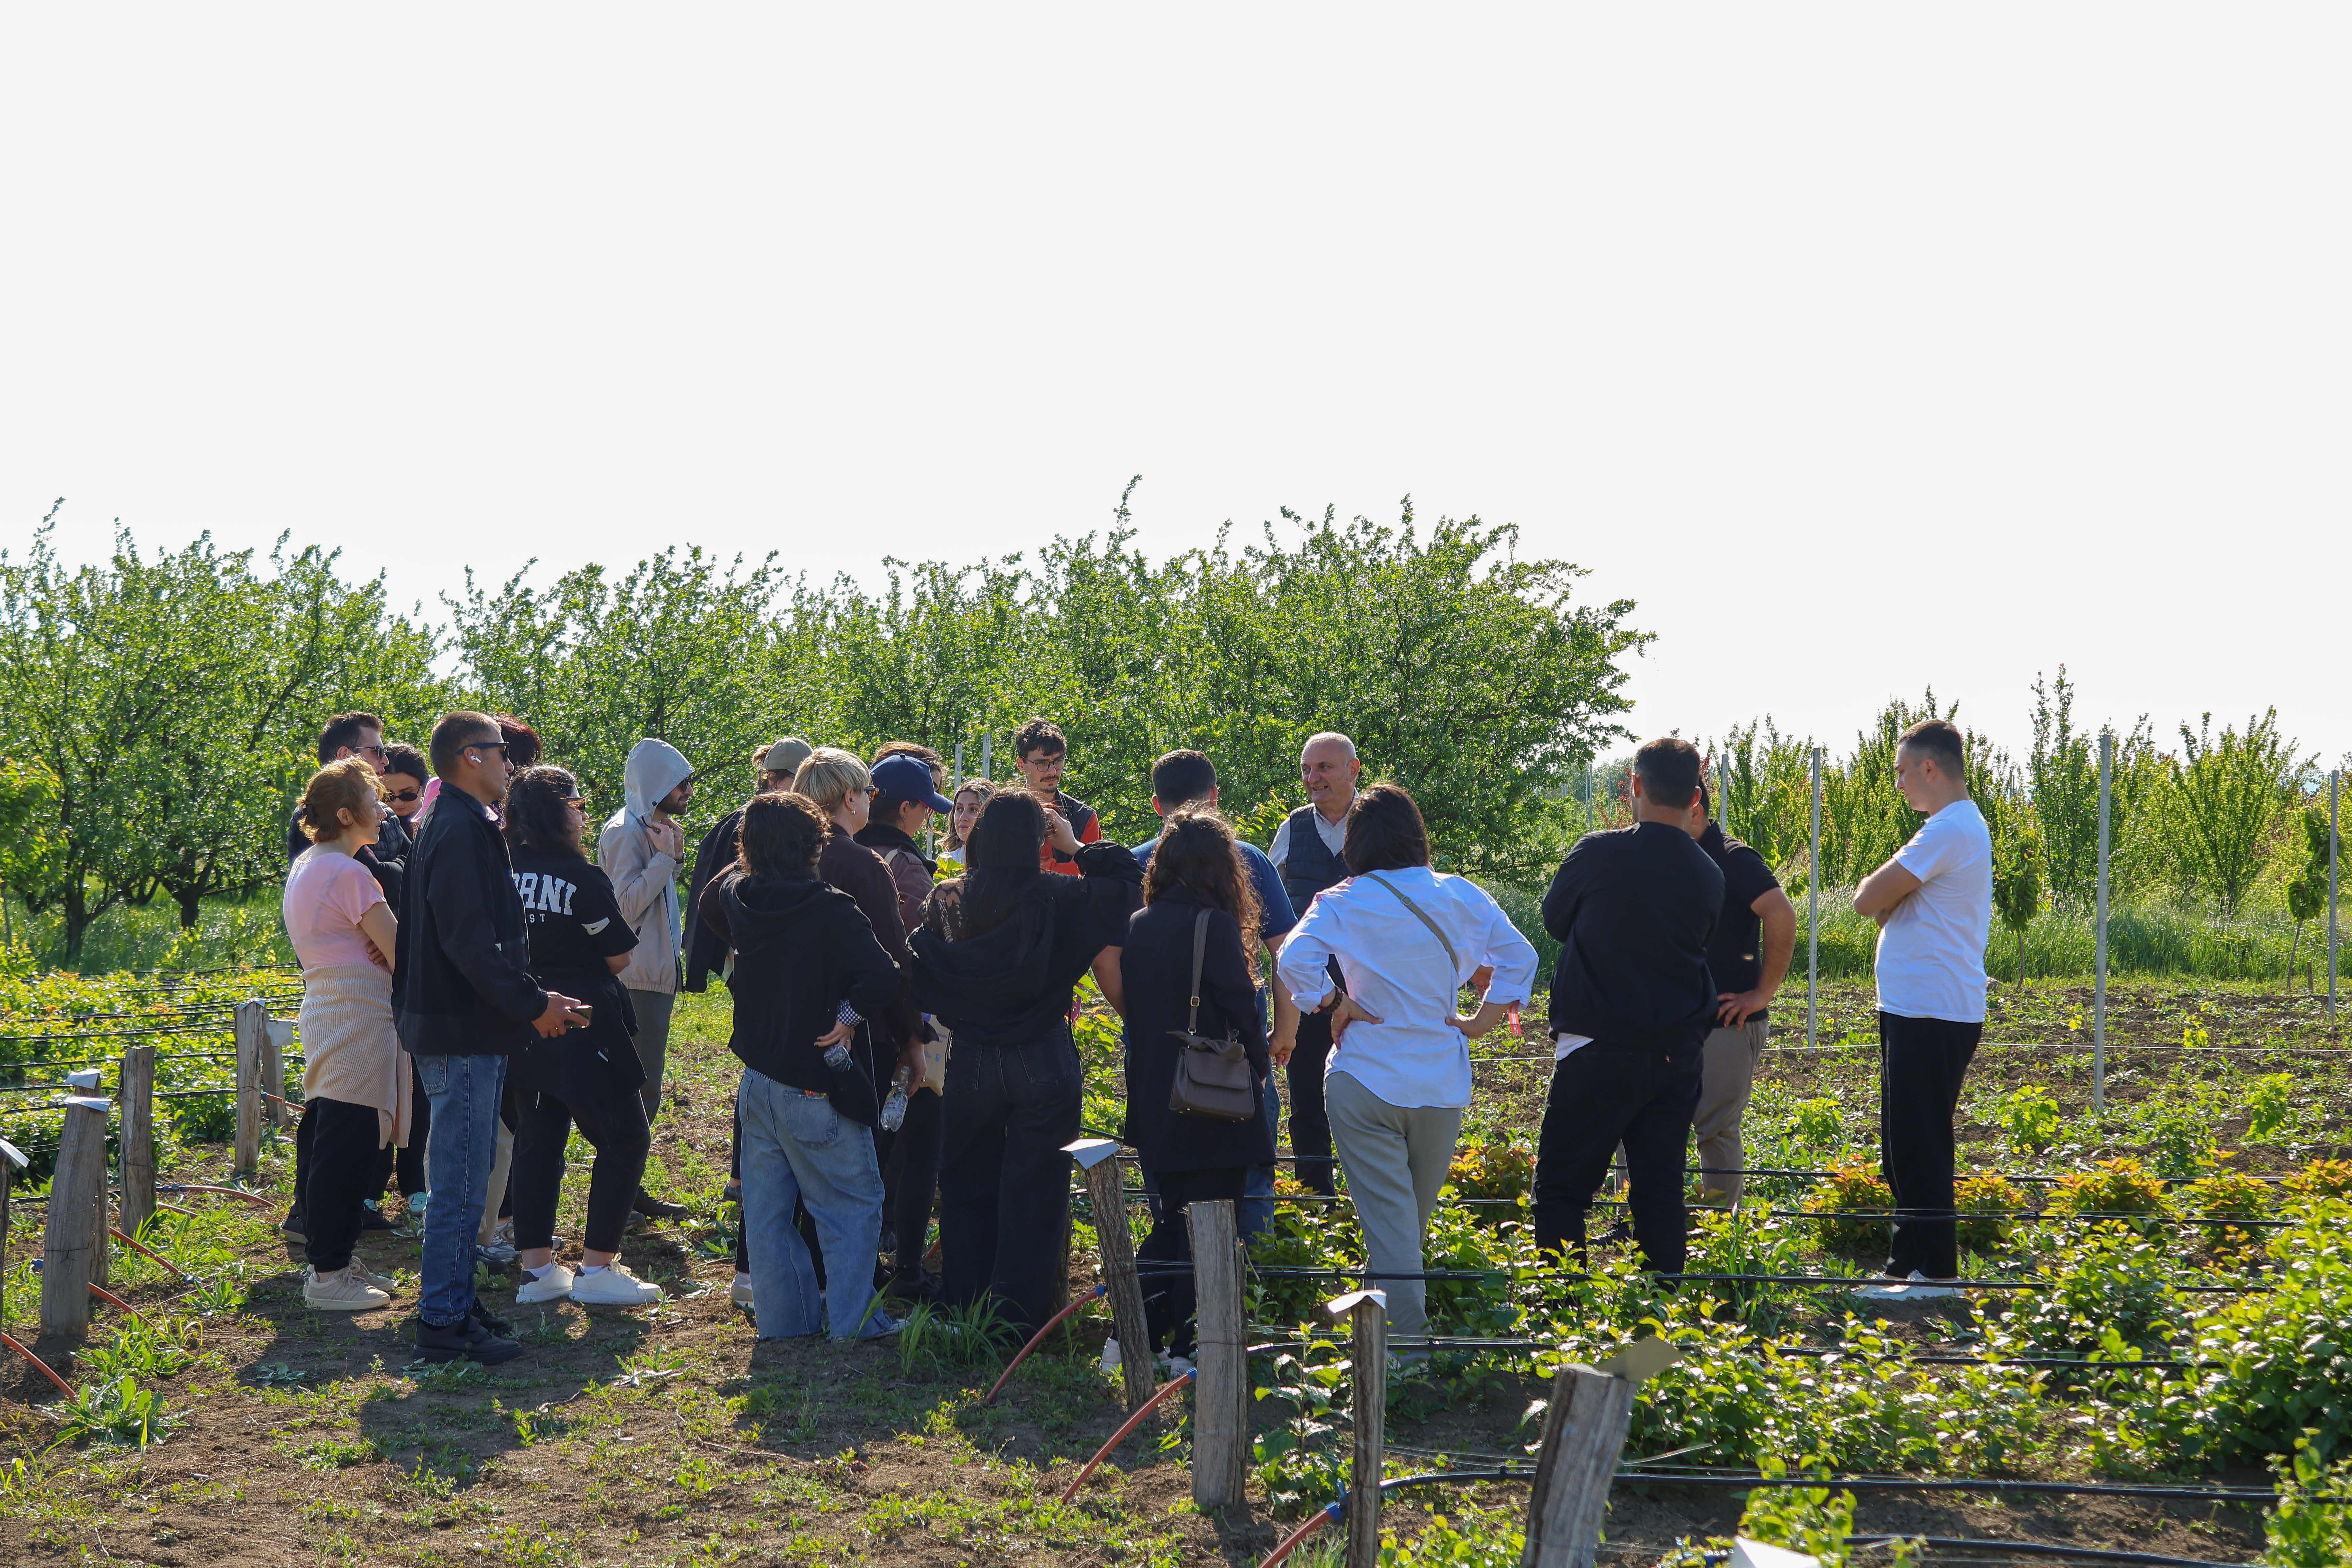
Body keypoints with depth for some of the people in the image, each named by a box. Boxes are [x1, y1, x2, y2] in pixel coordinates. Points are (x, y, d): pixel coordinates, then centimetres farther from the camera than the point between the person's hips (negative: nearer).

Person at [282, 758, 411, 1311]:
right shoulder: (349, 874, -15)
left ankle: (328, 1258, 22)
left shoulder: (304, 868, 15)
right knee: (347, 1147, -6)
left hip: (324, 1011, 10)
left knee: (326, 1143, 15)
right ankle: (329, 1274, -2)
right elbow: (400, 953, -15)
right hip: (359, 1019, -10)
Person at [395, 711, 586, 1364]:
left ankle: (455, 1305, 24)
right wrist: (531, 1003, -17)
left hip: (461, 1031, 11)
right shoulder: (463, 831, -17)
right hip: (466, 1036, -11)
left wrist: (533, 996, 13)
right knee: (461, 1183, -6)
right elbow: (470, 942, -24)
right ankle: (444, 1323, -1)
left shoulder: (464, 826, 16)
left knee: (462, 1182, 16)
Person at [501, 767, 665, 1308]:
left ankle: (536, 1268, 14)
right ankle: (597, 1269, 1)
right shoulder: (581, 878, -15)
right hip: (583, 1029, -7)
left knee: (537, 1139, 14)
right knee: (624, 1140, 4)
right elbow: (619, 957, -8)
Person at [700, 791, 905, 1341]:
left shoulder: (738, 895, -1)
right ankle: (853, 1320, 8)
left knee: (768, 1210, 15)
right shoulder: (832, 909, -19)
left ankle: (784, 1316, 21)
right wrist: (849, 1014, -12)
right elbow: (884, 982, -28)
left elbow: (711, 902, 26)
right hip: (817, 1088, -6)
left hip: (758, 1083, 6)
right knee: (852, 1207, 6)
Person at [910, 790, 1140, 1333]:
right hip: (1043, 1063, -3)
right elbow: (1127, 876, -3)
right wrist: (1074, 846, 4)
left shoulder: (946, 901, -4)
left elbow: (920, 982, -3)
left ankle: (965, 1307, 20)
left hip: (971, 1065, 3)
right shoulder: (1058, 899, -13)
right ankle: (1021, 1313, 7)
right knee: (1034, 1193, 5)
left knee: (967, 1187, 16)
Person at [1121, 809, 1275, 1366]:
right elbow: (1242, 1011, -13)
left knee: (1172, 1218, 18)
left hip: (1154, 1104, 6)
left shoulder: (1137, 927, 4)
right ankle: (1191, 1347, 6)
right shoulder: (1215, 925, -16)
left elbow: (1130, 1005, 9)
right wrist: (1259, 1071, 3)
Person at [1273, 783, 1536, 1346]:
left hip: (1365, 1082, -3)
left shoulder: (1341, 904, -7)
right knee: (1416, 1220, 18)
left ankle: (1406, 1340, -8)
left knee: (1387, 1222, -1)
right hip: (1443, 1083, 3)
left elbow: (1295, 960, -21)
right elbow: (1519, 956, 2)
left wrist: (1335, 1004, -8)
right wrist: (1482, 1020, 6)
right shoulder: (1459, 896, 2)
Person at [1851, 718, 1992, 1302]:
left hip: (1931, 1014, -11)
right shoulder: (1964, 827, 18)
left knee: (1919, 1146, -7)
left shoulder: (1949, 831, -17)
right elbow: (1885, 904, 19)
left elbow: (1869, 900, -17)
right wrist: (1892, 894, -2)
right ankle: (1910, 1264, 22)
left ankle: (1934, 1272, -5)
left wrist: (1880, 889, 3)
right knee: (1906, 1145, 16)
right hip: (1924, 1011, 11)